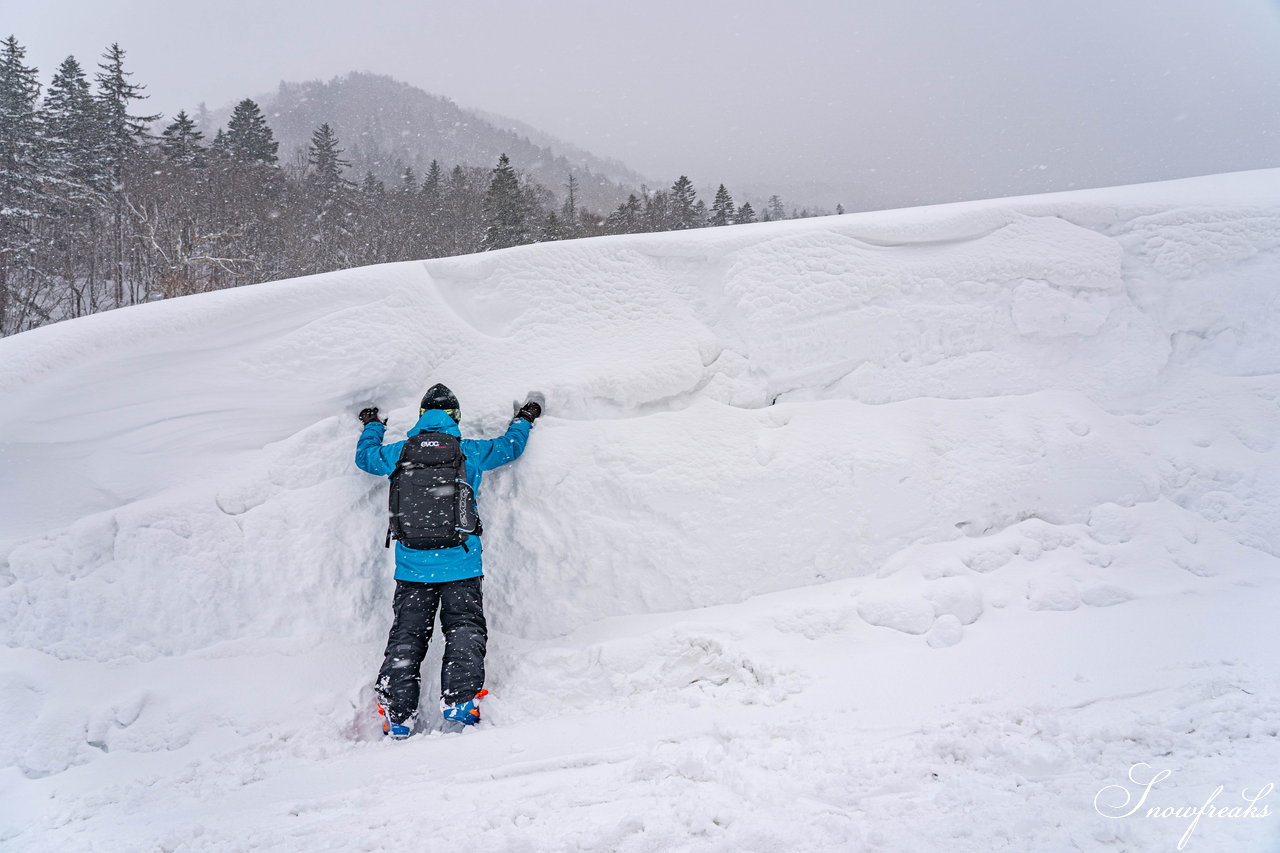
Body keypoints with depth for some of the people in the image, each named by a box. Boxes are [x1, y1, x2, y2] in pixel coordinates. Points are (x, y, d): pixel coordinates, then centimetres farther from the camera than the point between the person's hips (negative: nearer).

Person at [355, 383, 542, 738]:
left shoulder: (398, 453, 7)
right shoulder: (469, 452, 2)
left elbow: (365, 456, 27)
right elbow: (510, 446, 19)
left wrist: (372, 426, 47)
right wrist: (523, 420, 40)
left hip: (411, 565, 2)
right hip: (460, 563, -2)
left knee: (405, 638, 7)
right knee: (464, 631, 2)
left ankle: (396, 718, 4)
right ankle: (460, 707, -12)